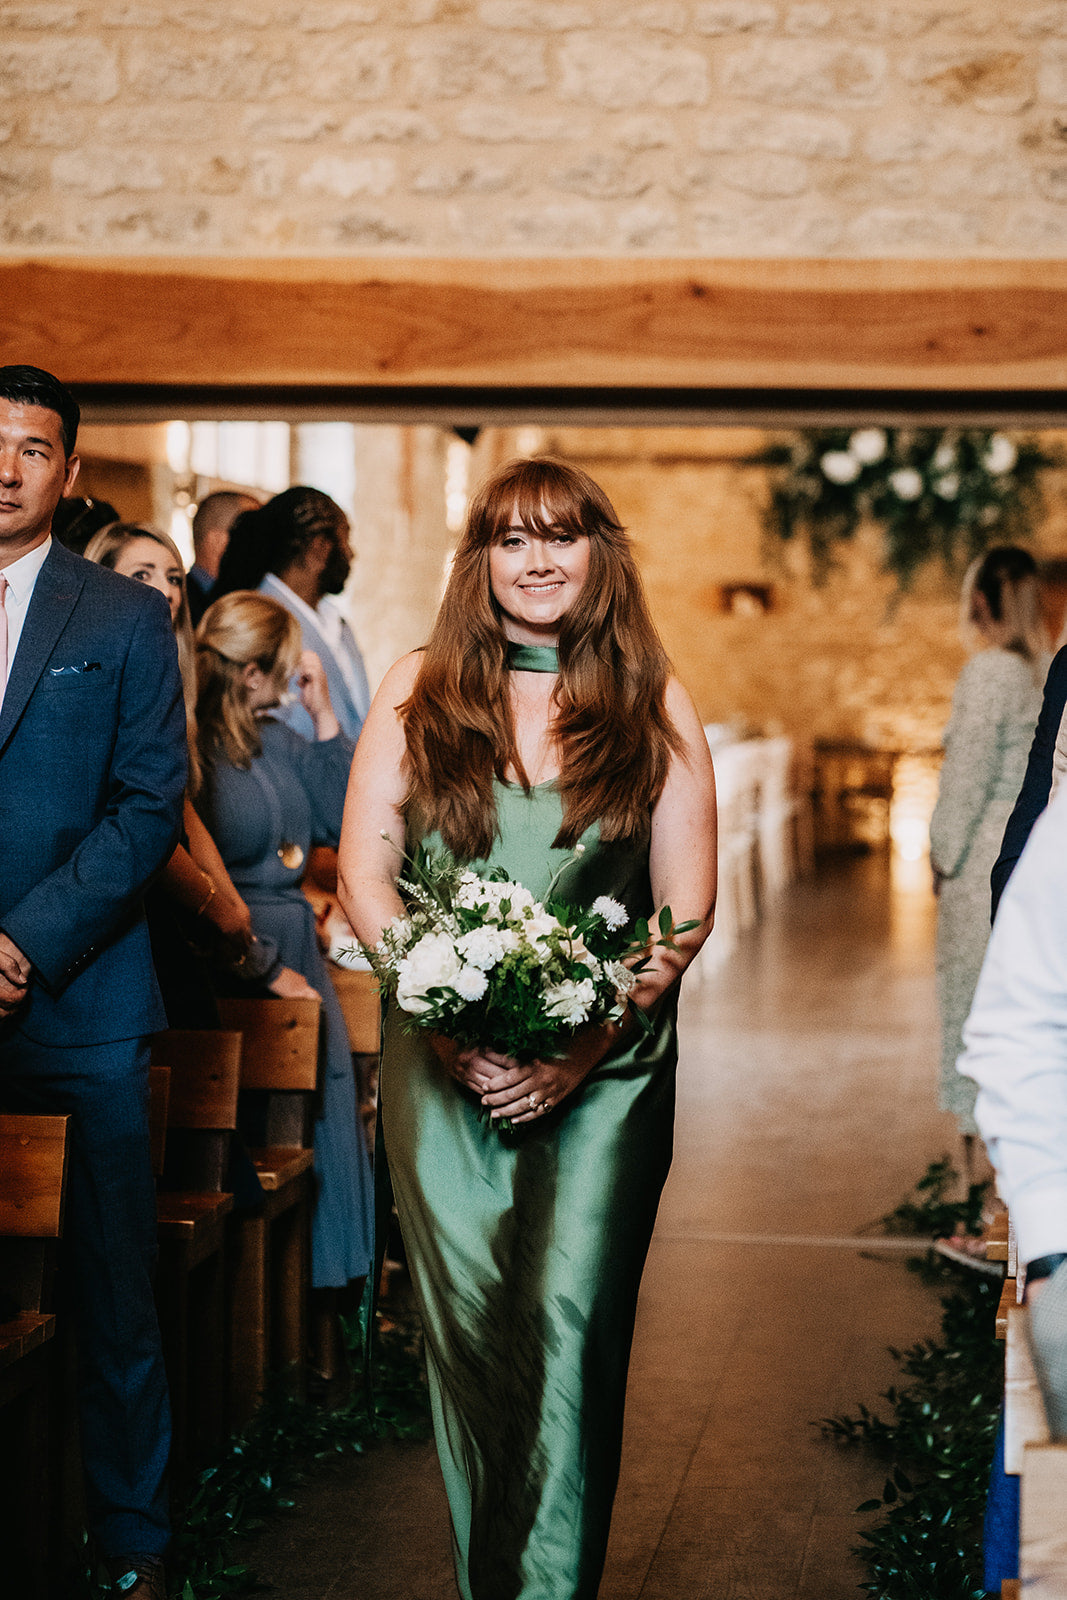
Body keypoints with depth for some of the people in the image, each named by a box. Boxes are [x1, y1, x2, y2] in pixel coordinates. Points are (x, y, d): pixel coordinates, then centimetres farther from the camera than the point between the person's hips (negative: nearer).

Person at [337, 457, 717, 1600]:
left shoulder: (652, 704, 6)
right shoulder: (421, 689, 8)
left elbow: (687, 905, 4)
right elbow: (363, 873, 5)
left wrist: (586, 1044, -8)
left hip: (607, 1064, -1)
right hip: (443, 1060, 1)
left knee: (573, 1322, -9)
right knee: (465, 1323, 1)